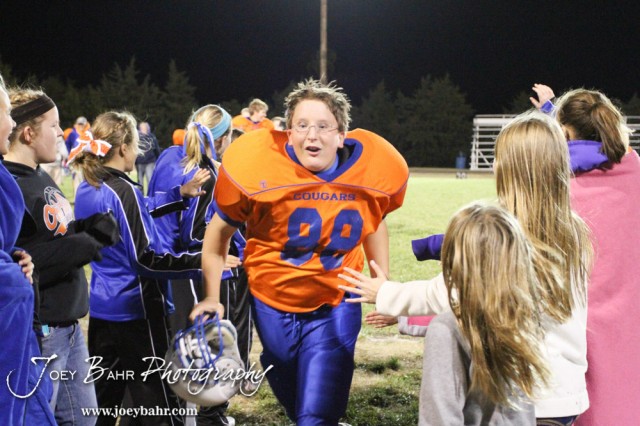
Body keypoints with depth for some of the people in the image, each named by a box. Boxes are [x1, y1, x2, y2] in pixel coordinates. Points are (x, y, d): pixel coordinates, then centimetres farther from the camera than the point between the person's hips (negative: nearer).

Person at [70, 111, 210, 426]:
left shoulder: (87, 189, 5)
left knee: (101, 399, 20)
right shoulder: (122, 190, -21)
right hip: (136, 310, -8)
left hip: (101, 307, 9)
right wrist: (204, 261, -23)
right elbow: (145, 259, -24)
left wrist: (180, 193, 17)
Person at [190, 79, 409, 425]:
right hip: (272, 305, 0)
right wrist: (211, 297, -4)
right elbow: (220, 230, -6)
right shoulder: (256, 166, -24)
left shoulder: (374, 168, -16)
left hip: (336, 307, 0)